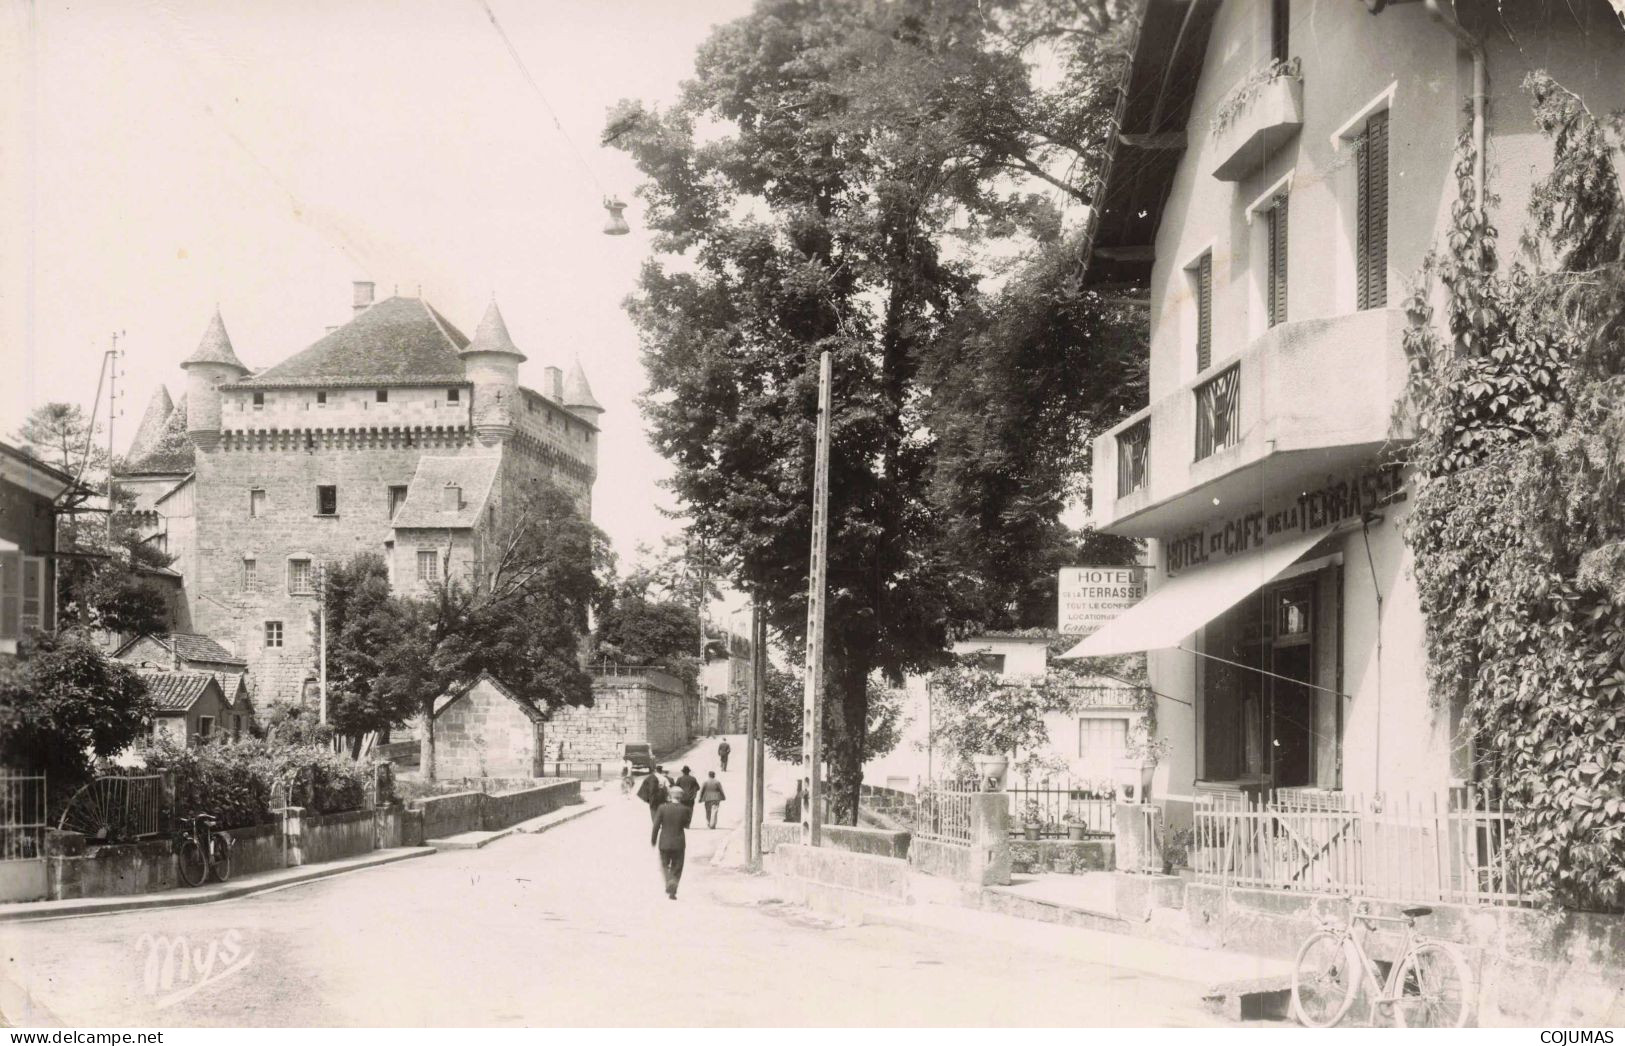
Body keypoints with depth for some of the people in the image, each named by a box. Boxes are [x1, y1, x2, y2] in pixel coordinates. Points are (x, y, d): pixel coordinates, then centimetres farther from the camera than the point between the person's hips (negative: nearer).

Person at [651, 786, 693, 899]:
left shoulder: (663, 808, -11)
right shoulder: (685, 809, -10)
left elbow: (656, 826, -8)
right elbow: (686, 824, 4)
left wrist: (653, 840, 4)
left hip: (664, 843, 0)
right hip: (679, 843, 0)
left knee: (664, 865, 19)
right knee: (677, 868, 13)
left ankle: (670, 881, -6)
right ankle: (672, 891, 9)